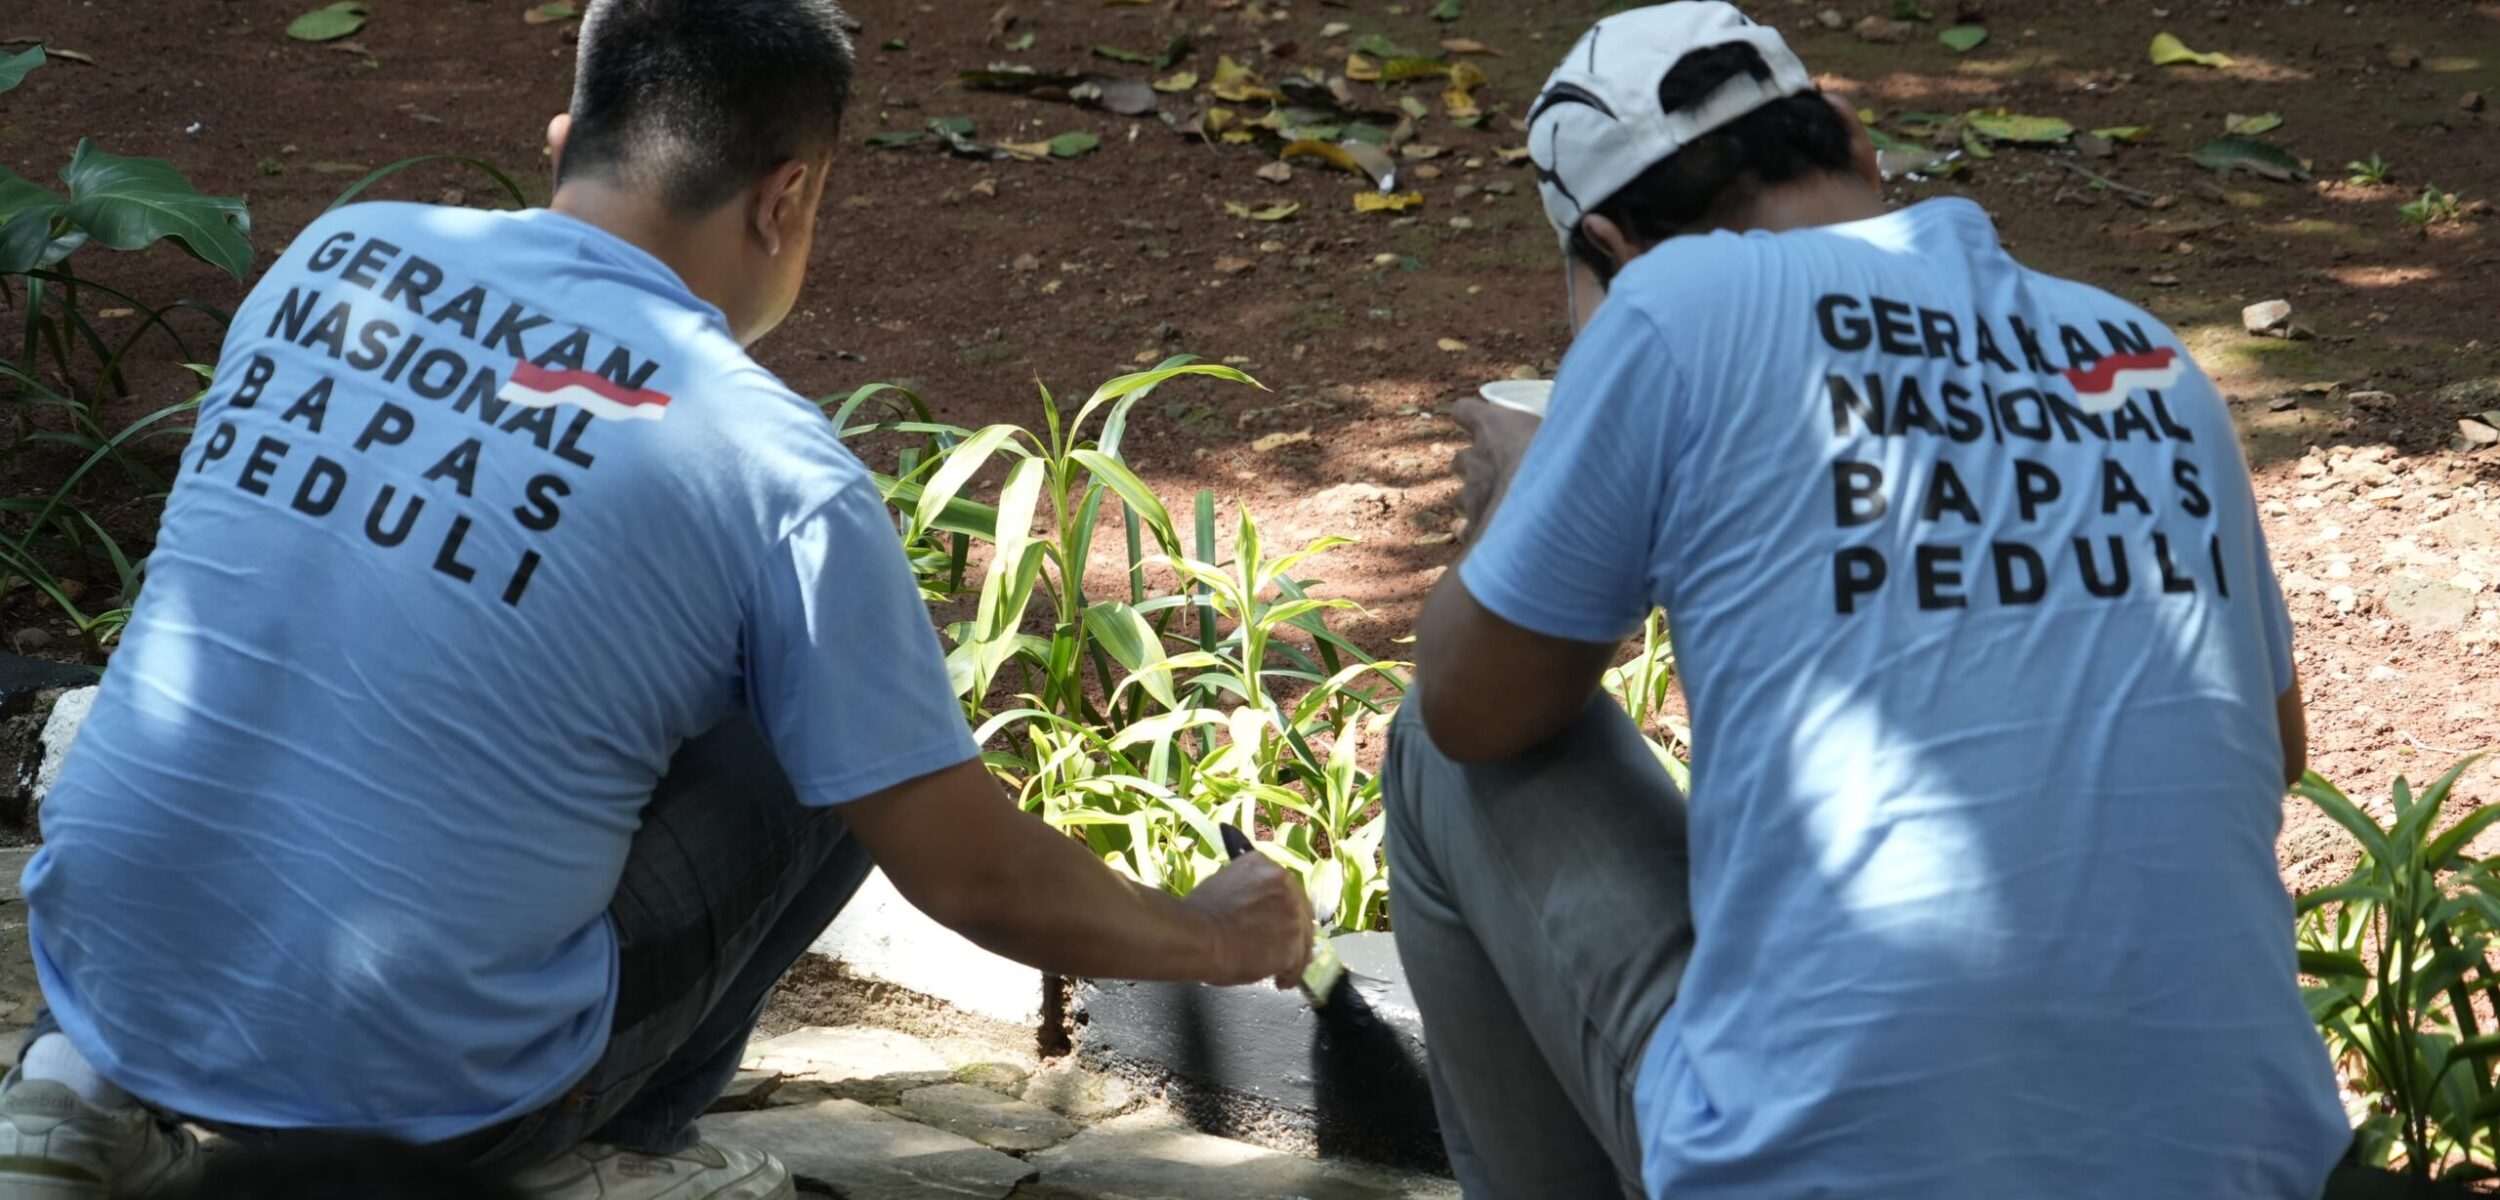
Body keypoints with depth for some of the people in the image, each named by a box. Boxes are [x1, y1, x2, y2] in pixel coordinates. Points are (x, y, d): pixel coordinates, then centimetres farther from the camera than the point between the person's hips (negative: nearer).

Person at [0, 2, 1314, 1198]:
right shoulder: (773, 468, -9)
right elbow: (972, 876, -1)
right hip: (414, 1078, -4)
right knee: (832, 757, 11)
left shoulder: (332, 258, 5)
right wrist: (1209, 935, 19)